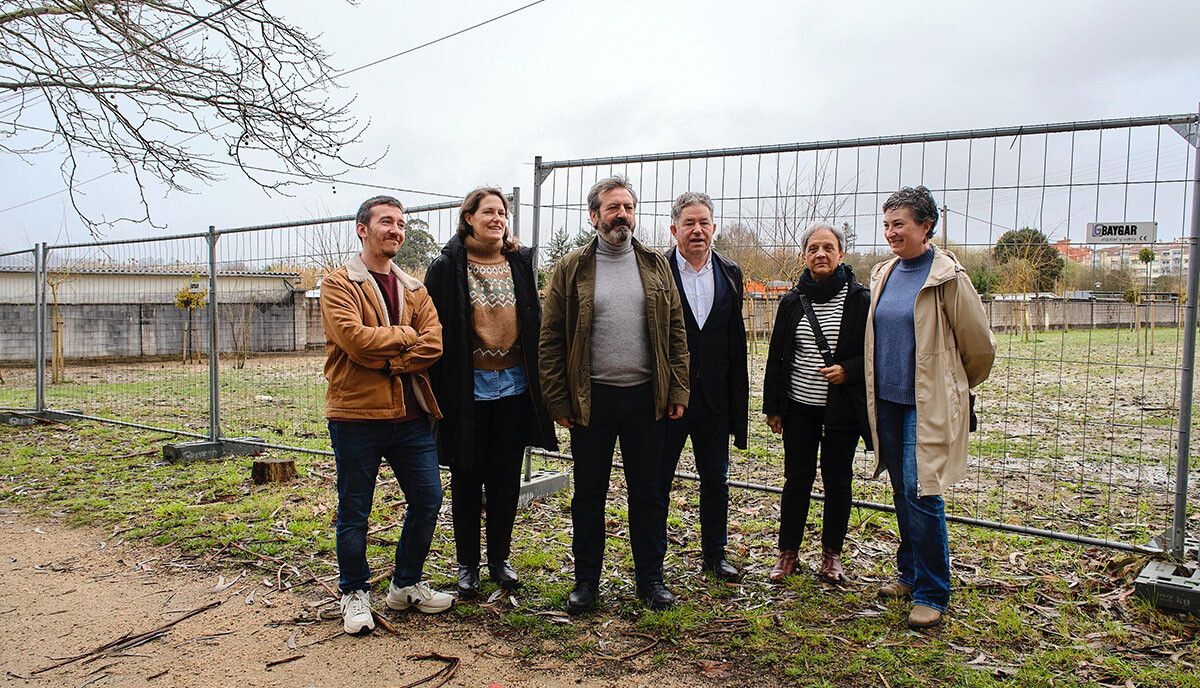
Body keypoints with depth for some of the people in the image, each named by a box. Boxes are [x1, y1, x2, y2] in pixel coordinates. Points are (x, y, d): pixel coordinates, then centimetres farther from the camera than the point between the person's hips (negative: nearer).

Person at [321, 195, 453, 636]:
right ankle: (355, 593, 25)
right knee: (354, 511, 7)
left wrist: (386, 362, -13)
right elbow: (353, 338, -19)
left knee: (427, 500, 9)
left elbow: (432, 344, -2)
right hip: (356, 415, -5)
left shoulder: (414, 289, 13)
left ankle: (406, 584, 28)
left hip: (410, 414, 5)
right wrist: (403, 335, -7)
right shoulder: (339, 284, -2)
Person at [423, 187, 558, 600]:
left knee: (506, 477, 11)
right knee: (467, 478, 8)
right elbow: (435, 332, -4)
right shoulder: (446, 268, -3)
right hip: (469, 390, -3)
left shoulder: (521, 264, 7)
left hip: (514, 386, 3)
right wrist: (437, 391, -9)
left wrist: (539, 382, 8)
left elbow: (534, 324, 11)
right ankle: (467, 565, 22)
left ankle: (499, 559, 27)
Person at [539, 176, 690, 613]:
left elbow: (676, 332, 7)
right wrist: (557, 400, -6)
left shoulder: (655, 266, 7)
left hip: (646, 397, 2)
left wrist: (678, 390, 0)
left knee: (647, 492, 11)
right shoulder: (571, 269, 0)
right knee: (589, 494, 10)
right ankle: (586, 580, 25)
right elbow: (551, 339, -1)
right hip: (591, 399, -1)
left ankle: (650, 578, 27)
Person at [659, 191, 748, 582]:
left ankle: (714, 553, 32)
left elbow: (736, 342, 8)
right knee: (657, 480, 8)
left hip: (714, 398, 4)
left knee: (716, 479, 15)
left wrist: (737, 400, 5)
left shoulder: (730, 275, 6)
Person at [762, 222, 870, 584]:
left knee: (837, 480, 10)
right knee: (797, 479, 7)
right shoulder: (791, 302, 3)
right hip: (799, 406, 2)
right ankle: (788, 551, 21)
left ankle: (832, 553, 26)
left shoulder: (860, 300, -4)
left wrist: (848, 370, -17)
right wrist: (773, 406, 5)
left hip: (843, 408, -1)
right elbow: (776, 357, 7)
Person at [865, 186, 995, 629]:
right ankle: (909, 572, 30)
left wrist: (954, 387, 9)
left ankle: (932, 594, 6)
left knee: (922, 491, -7)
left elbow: (980, 346, -5)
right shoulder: (884, 275, 8)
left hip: (928, 402, -6)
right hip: (887, 398, 6)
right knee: (902, 490, 15)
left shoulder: (946, 276, -11)